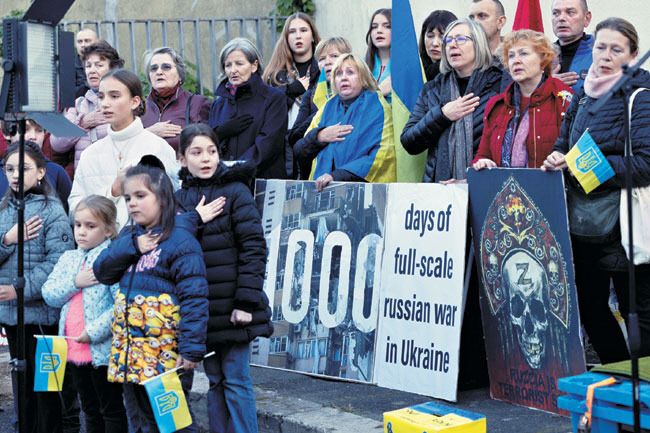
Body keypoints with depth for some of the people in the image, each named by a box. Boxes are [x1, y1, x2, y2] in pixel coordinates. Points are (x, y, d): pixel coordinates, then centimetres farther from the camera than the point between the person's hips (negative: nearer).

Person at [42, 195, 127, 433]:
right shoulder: (68, 258, 11)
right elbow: (48, 294, 5)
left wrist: (94, 332, -22)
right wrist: (75, 283, -11)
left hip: (103, 349, -7)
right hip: (73, 349, 7)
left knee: (111, 410, 4)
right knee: (90, 410, 19)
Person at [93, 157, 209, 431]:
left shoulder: (180, 242, -12)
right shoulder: (129, 237, 13)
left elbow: (194, 299, -16)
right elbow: (102, 272, 4)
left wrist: (192, 349, -21)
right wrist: (131, 247, -11)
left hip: (166, 354, -8)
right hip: (129, 351, 8)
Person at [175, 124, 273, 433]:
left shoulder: (236, 192, -6)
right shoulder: (179, 199, 8)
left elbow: (254, 249, -10)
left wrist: (246, 301, -15)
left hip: (232, 309, -4)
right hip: (200, 309, 5)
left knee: (236, 380, 0)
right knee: (215, 380, 12)